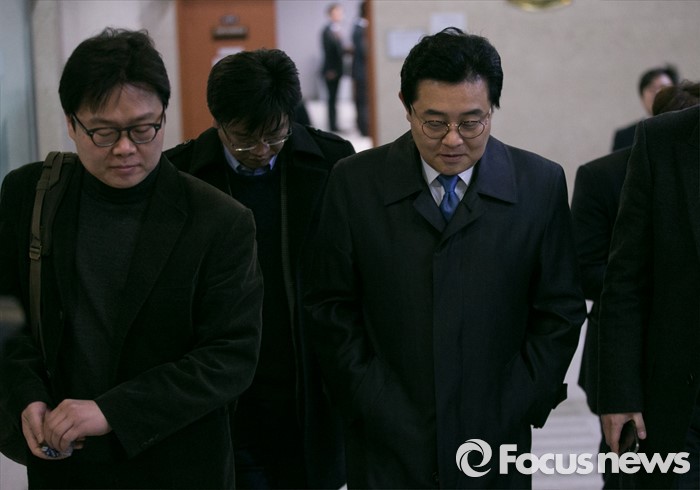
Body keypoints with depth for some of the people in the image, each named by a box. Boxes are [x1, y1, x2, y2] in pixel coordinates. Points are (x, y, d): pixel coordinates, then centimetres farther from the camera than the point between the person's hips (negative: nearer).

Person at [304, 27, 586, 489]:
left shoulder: (542, 184, -3)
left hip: (498, 441, 1)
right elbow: (332, 308, 1)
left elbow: (560, 310, 2)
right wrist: (370, 406, -5)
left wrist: (519, 408, -4)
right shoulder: (356, 182, -3)